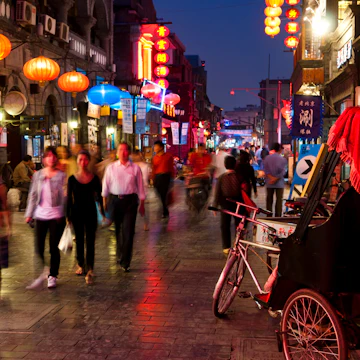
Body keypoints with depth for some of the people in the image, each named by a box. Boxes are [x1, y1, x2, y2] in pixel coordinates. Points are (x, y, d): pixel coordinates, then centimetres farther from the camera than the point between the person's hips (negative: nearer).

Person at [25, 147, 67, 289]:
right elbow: (33, 195, 9)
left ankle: (52, 276, 16)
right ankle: (41, 273, 19)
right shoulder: (38, 175, 8)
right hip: (40, 215, 3)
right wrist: (29, 214, 5)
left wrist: (66, 215, -14)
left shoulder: (61, 176, -1)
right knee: (39, 247, 3)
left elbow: (65, 196, -4)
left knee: (53, 247, 3)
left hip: (56, 216, -2)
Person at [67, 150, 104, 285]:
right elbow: (69, 198, 3)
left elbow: (99, 196, 4)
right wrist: (68, 215, 1)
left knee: (90, 241, -4)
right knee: (79, 239, 14)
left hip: (90, 213, -1)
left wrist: (102, 213, 3)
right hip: (77, 213, 1)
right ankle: (81, 264, 33)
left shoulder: (94, 178, -2)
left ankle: (90, 270, -5)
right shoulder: (72, 179, -2)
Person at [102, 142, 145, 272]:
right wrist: (105, 201, 8)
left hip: (130, 200, -1)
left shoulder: (135, 168, 1)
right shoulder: (111, 168, 4)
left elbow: (140, 186, 6)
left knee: (128, 232, -5)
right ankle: (120, 255, 35)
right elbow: (105, 185, 9)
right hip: (114, 200, 1)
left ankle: (125, 262, 3)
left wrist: (142, 204, 7)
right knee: (117, 230, 13)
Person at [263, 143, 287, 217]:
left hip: (269, 183, 3)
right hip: (279, 183, -2)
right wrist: (276, 179, -11)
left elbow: (265, 170, -4)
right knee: (279, 200, 4)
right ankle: (278, 216, 4)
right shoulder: (283, 159, -8)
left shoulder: (267, 158, 0)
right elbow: (283, 172, -12)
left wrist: (271, 177, -11)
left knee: (269, 200, 9)